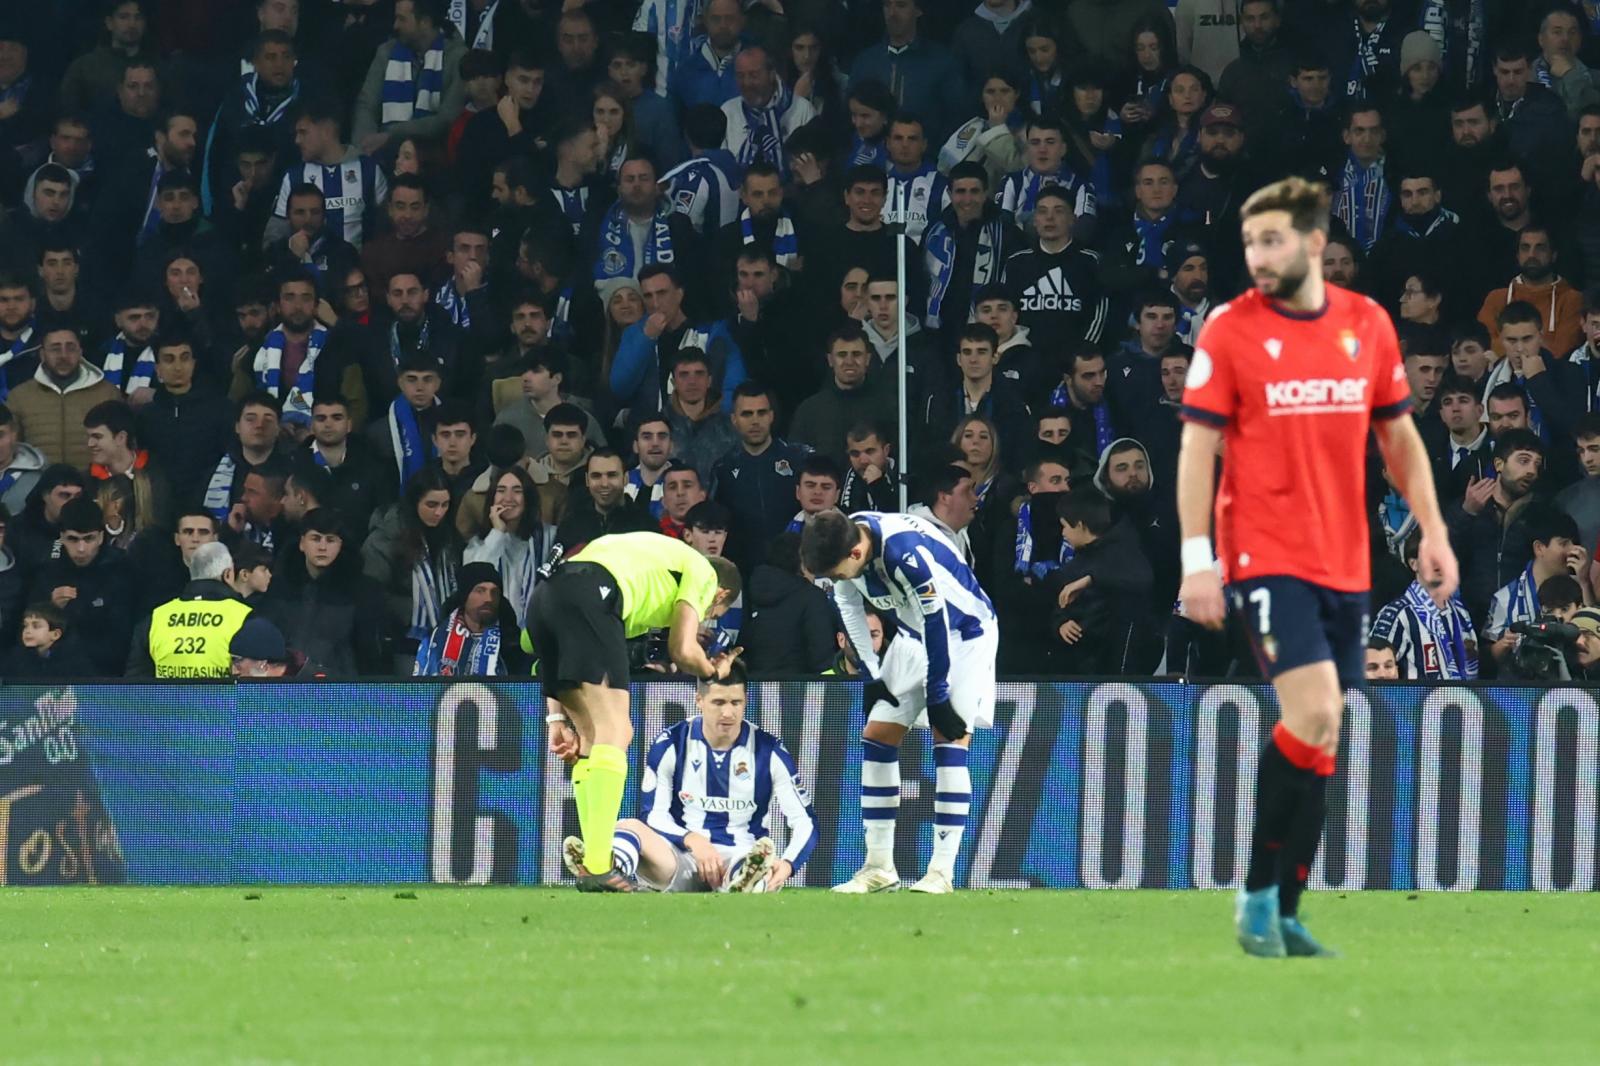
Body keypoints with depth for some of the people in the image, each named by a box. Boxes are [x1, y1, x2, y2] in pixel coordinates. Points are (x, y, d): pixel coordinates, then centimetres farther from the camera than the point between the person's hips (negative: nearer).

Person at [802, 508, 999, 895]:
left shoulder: (908, 555, -37)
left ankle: (942, 871, -16)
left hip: (967, 633, -8)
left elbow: (936, 626, -29)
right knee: (876, 736, 1)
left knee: (949, 740, -16)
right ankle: (879, 868, 5)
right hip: (918, 636, 8)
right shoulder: (842, 542, -14)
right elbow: (849, 608, 2)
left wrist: (937, 699, -22)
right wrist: (871, 677, 2)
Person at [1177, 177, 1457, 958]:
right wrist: (1197, 559, -11)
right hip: (1266, 559, -5)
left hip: (1345, 563, 5)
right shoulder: (1230, 330, -5)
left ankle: (1282, 915, 13)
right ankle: (1260, 894, -7)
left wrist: (1431, 529, 7)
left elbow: (1399, 435, 16)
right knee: (1315, 718, -18)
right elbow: (1198, 446, -5)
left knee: (1317, 736, 6)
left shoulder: (1368, 326, 6)